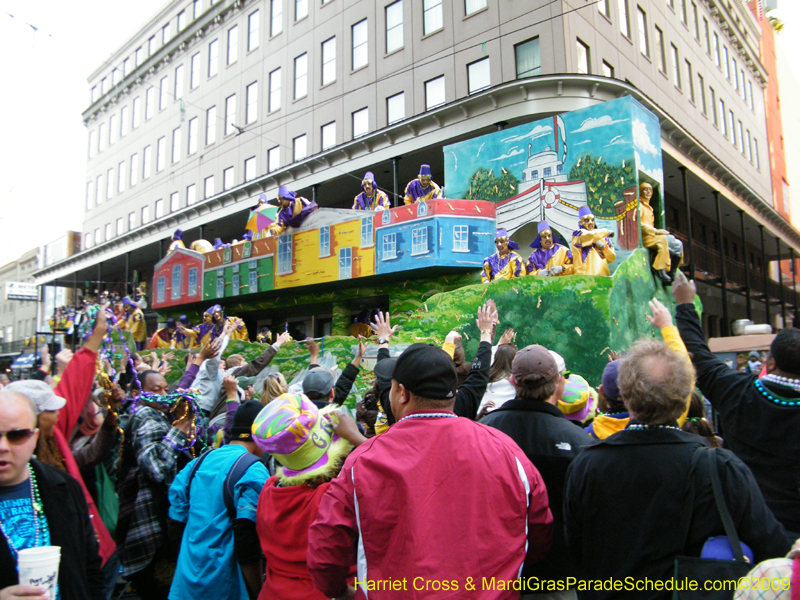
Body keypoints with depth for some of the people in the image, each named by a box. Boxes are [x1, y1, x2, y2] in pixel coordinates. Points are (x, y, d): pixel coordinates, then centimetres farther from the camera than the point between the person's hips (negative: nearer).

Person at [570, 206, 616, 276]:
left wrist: (604, 247, 0)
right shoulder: (578, 234, 8)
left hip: (603, 275, 4)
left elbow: (612, 258, 19)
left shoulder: (603, 237, 22)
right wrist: (606, 232, 5)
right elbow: (591, 236, -13)